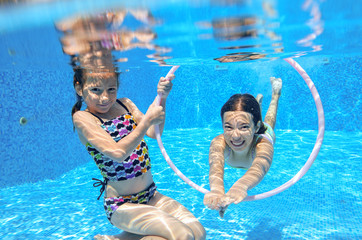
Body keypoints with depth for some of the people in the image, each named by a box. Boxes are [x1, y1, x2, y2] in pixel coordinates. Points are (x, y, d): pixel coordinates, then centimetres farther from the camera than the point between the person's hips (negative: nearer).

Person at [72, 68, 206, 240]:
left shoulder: (125, 104, 8)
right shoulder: (82, 118, -10)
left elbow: (154, 133, -3)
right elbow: (117, 152, -23)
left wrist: (162, 99, -14)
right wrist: (148, 120, -22)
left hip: (151, 195, 7)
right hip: (121, 205, -7)